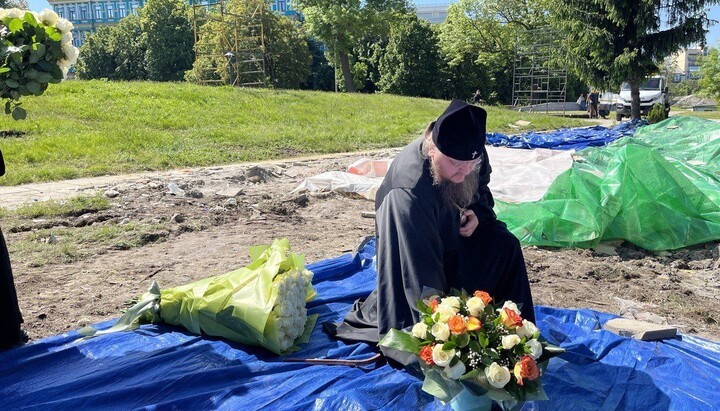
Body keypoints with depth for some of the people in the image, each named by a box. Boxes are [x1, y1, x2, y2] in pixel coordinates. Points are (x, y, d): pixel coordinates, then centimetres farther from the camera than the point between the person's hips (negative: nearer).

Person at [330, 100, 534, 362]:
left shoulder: (468, 152, -20)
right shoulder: (411, 191, -41)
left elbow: (481, 188, 7)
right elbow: (422, 270, -40)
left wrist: (478, 212, -15)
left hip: (455, 232, 7)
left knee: (505, 245, -10)